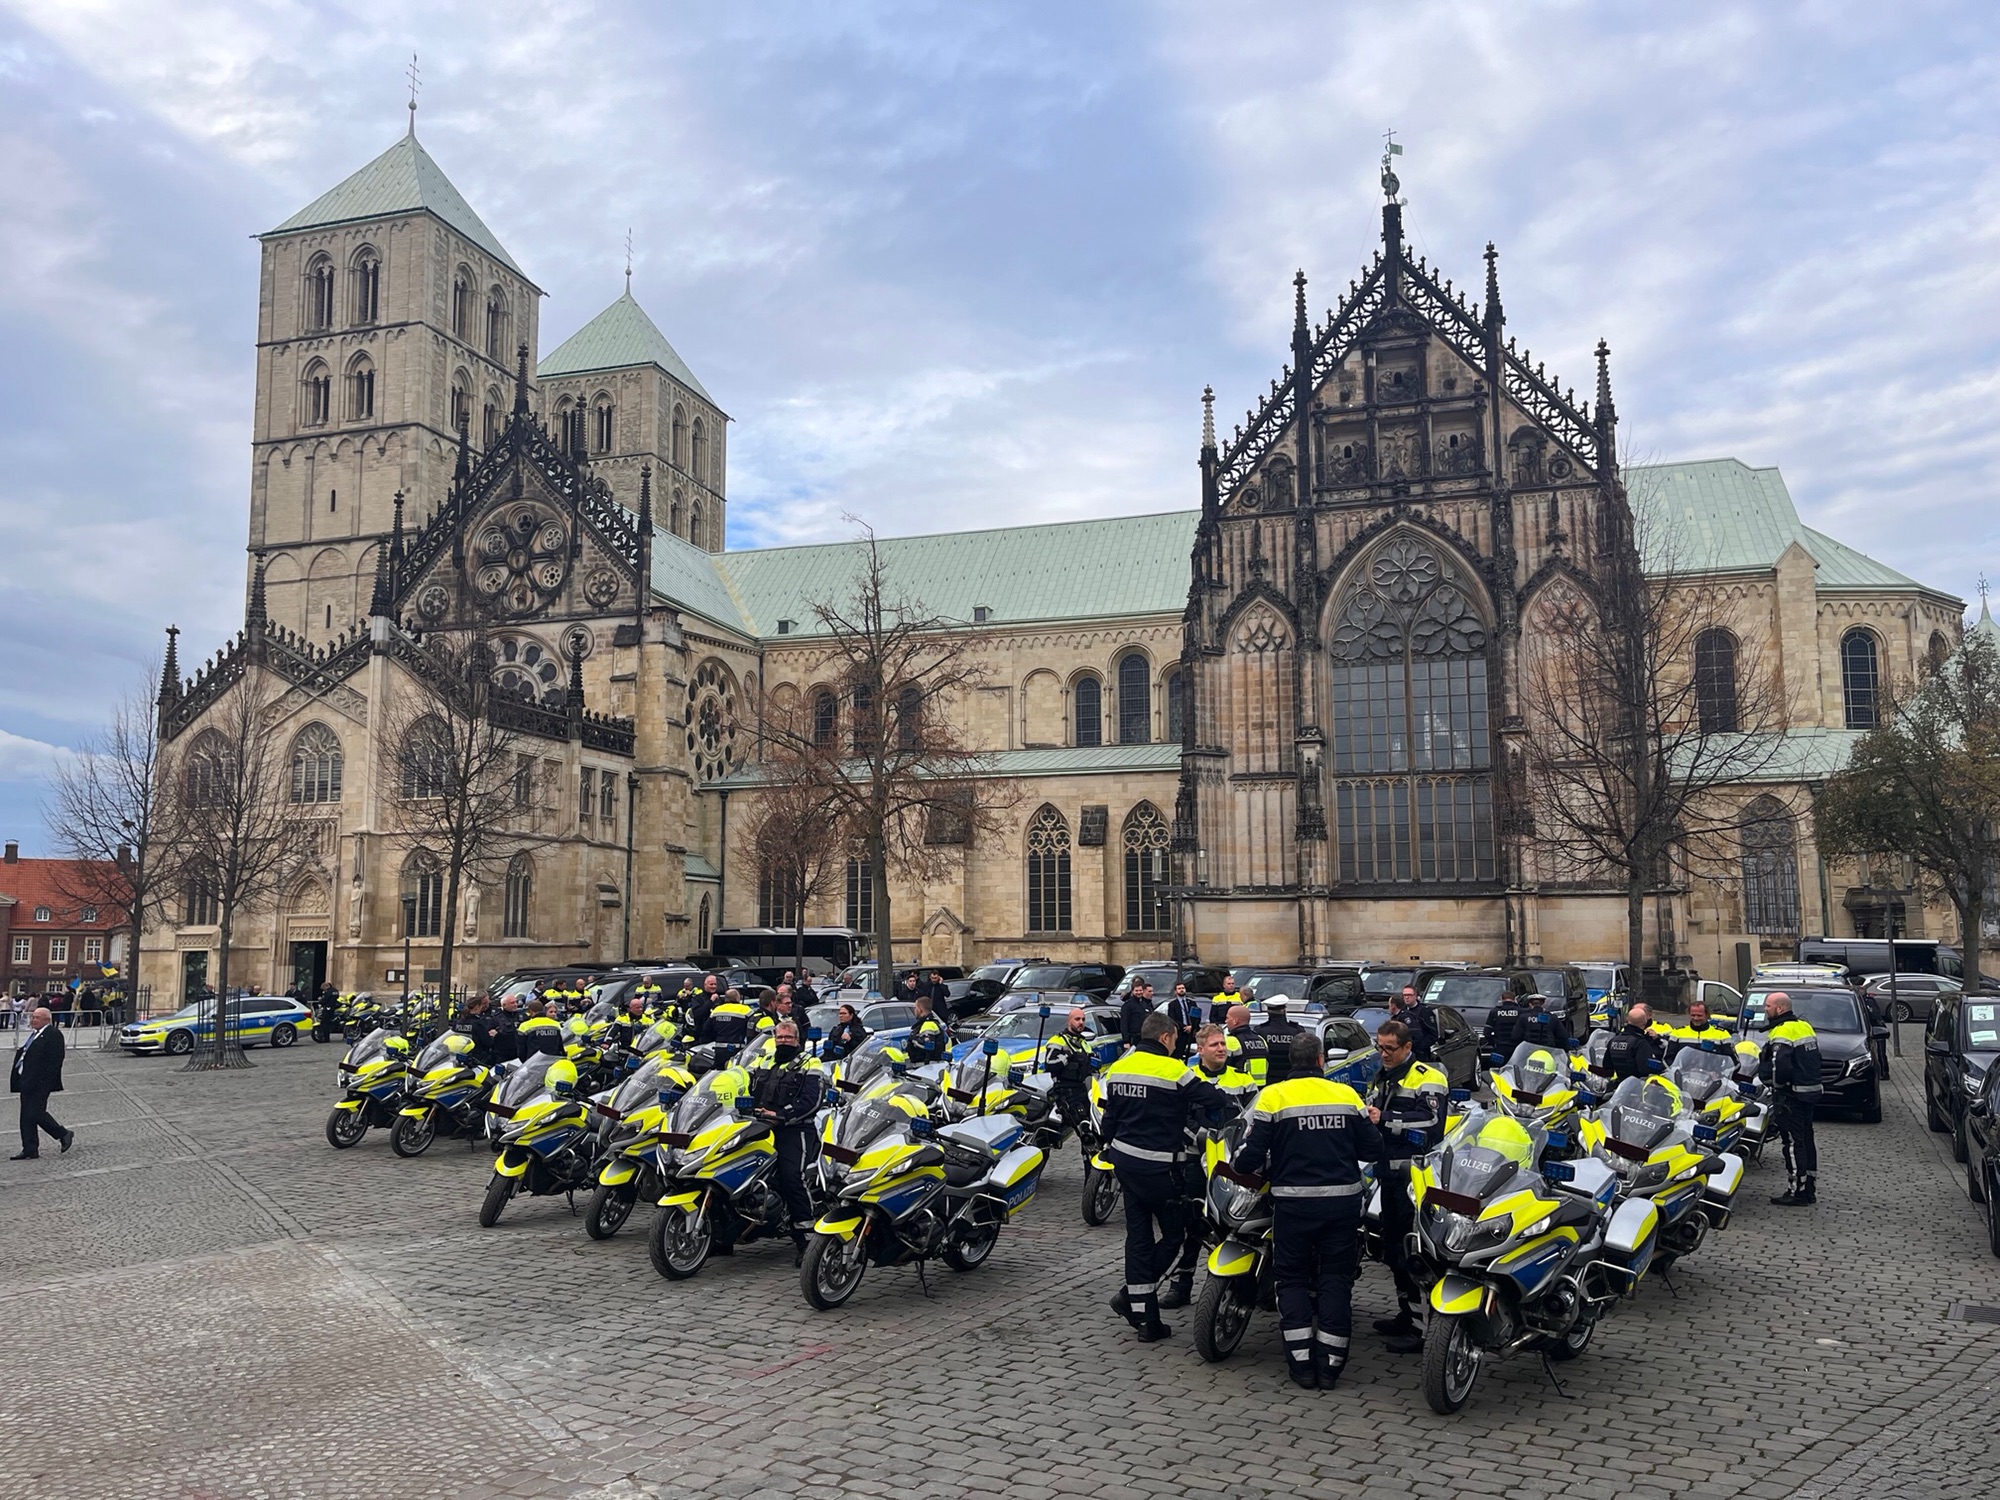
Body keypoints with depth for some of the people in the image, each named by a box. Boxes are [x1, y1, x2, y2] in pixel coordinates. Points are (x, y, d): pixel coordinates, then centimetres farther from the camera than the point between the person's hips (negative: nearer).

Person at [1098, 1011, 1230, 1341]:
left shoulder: (1117, 1069, 7)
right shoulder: (1174, 1070, -14)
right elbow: (1215, 1099, -15)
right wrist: (1229, 1100, 6)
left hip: (1125, 1160, 7)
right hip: (1159, 1166, -7)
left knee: (1138, 1237, 10)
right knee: (1173, 1235, 8)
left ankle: (1145, 1318, 13)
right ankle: (1131, 1296, 0)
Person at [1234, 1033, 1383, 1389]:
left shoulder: (1272, 1096, -6)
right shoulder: (1347, 1095, 2)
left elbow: (1252, 1156, -10)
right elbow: (1372, 1150, 5)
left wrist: (1243, 1167, 11)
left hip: (1294, 1201, -2)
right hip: (1343, 1199, 2)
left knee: (1293, 1279, 11)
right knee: (1335, 1279, 11)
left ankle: (1301, 1362, 6)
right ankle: (1330, 1363, 9)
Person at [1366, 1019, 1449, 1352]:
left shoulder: (1427, 1078, -9)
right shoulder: (1382, 1079, 20)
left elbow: (1431, 1124, -22)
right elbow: (1372, 1118, 29)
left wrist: (1386, 1120, -21)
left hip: (1416, 1174, -9)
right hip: (1390, 1172, 10)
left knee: (1414, 1250, -10)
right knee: (1393, 1246, 17)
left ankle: (1423, 1326, -7)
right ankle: (1406, 1314, 29)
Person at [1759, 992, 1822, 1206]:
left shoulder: (1782, 1033, -17)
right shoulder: (1805, 1027, 13)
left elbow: (1779, 1068, -25)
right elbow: (1815, 1060, 19)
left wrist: (1761, 1071, -7)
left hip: (1792, 1095, -10)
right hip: (1811, 1092, 10)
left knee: (1793, 1142, -5)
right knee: (1807, 1139, 14)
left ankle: (1797, 1191, -4)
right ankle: (1810, 1188, 21)